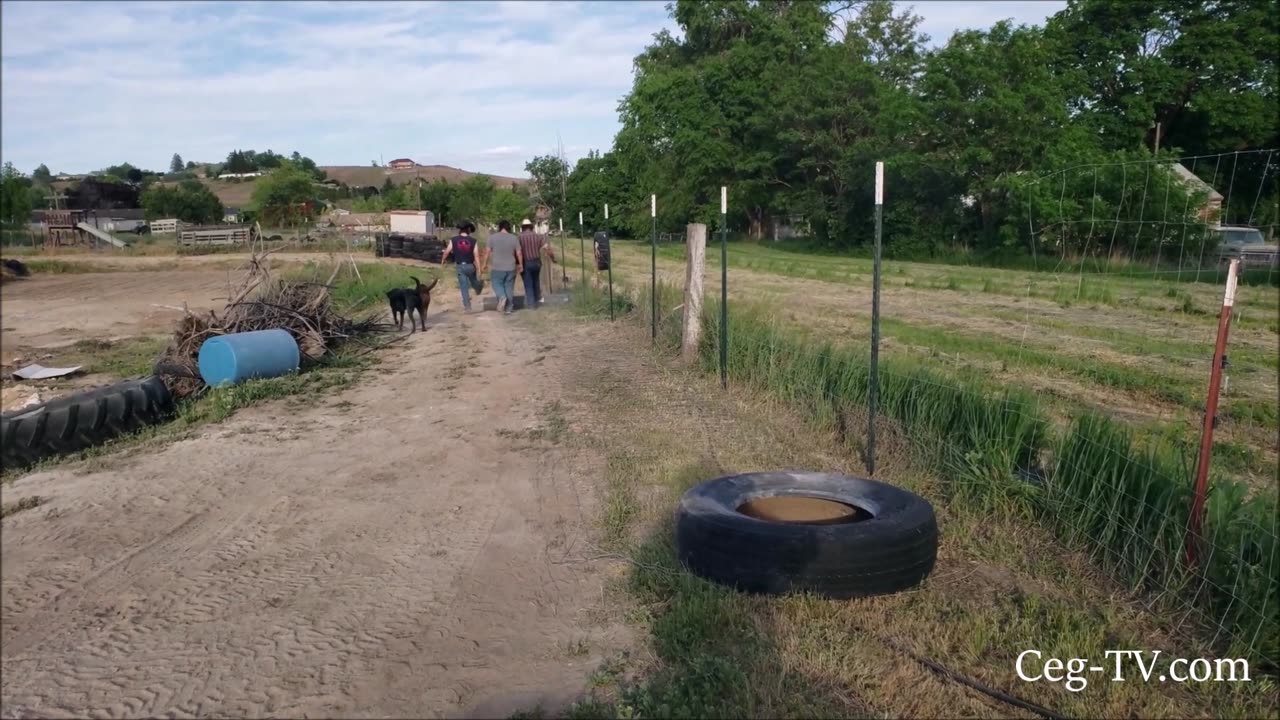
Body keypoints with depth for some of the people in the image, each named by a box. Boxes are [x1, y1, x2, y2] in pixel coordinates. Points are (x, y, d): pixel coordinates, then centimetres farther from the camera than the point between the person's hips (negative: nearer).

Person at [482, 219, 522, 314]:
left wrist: (485, 263, 9)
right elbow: (518, 253, 2)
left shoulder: (493, 237, -5)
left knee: (497, 284, 13)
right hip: (511, 268, 2)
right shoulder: (514, 238, -1)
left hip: (497, 268, -2)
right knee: (509, 288, 10)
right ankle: (508, 308, 12)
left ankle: (502, 297, -15)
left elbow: (487, 252, -3)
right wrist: (521, 265, 13)